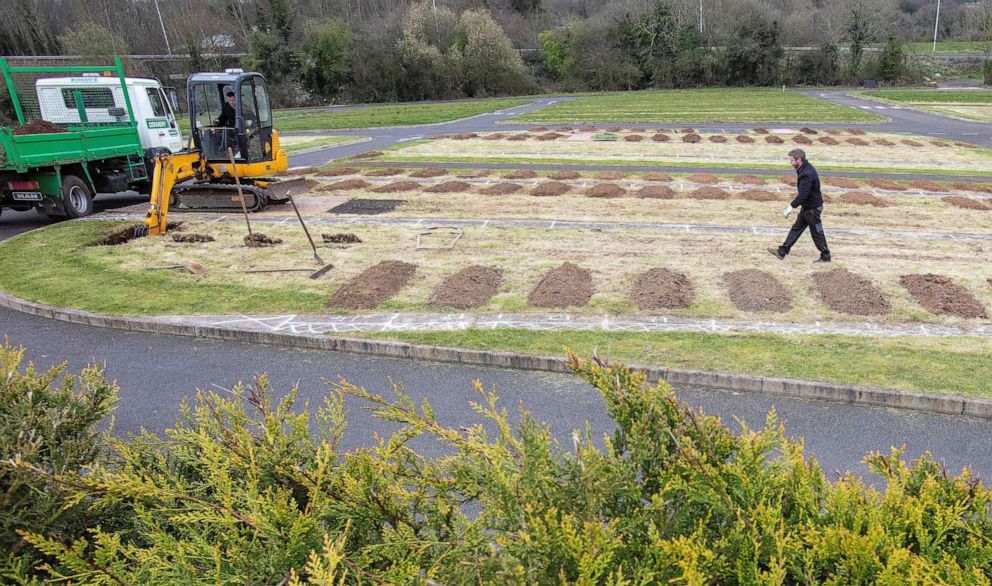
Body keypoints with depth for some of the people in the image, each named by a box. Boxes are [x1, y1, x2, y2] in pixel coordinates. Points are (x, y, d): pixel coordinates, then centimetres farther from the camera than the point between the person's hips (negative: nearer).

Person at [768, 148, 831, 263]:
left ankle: (825, 256, 18)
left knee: (817, 232, 4)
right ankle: (782, 252, 19)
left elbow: (802, 195, -31)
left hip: (812, 208, -10)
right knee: (796, 228, 13)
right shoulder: (803, 169, 3)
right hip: (806, 206, 10)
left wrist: (791, 206, -28)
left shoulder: (807, 174, -29)